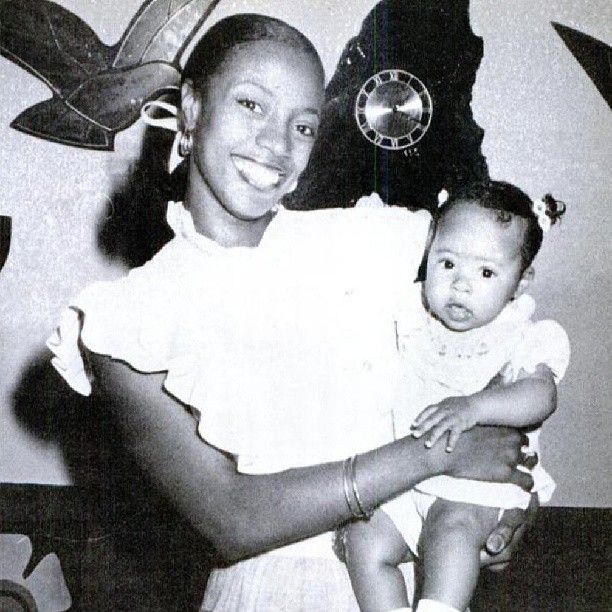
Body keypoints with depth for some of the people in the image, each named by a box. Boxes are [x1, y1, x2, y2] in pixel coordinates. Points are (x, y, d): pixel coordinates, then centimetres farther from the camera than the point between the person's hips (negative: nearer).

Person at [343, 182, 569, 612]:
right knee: (364, 540, -19)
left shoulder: (524, 339, -7)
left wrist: (472, 407, -41)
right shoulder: (412, 318, 4)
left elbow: (540, 397, -25)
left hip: (481, 484, -4)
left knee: (451, 526, -33)